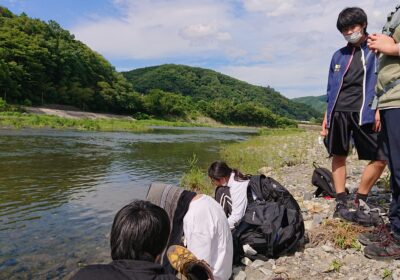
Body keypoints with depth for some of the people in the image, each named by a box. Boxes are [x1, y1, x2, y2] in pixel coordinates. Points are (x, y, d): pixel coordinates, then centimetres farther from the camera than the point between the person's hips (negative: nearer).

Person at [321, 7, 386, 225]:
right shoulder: (339, 55, 18)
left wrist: (378, 109, -11)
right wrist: (326, 116, 11)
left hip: (364, 112, -2)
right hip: (338, 112, 3)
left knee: (381, 158, -10)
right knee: (338, 156, 2)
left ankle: (359, 204, 4)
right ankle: (341, 204, 10)